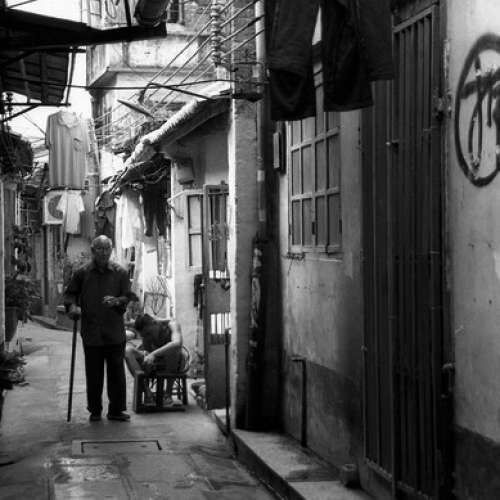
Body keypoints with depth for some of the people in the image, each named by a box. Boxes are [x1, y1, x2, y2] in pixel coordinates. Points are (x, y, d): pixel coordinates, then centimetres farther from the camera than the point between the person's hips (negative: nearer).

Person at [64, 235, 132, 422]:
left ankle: (116, 410, 13)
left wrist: (116, 301, -18)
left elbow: (127, 296, 3)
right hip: (91, 331, 0)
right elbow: (70, 293, 13)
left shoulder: (120, 273, 4)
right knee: (93, 373, 6)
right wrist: (72, 306, -7)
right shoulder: (82, 273, 4)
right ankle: (95, 410, 17)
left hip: (115, 332, 0)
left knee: (116, 372, 3)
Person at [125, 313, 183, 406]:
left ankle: (168, 393, -25)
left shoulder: (171, 324, -18)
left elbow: (178, 343, -38)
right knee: (128, 349, -19)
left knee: (172, 348, -36)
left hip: (171, 365, -3)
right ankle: (147, 393, -27)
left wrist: (154, 354, -45)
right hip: (154, 365, 4)